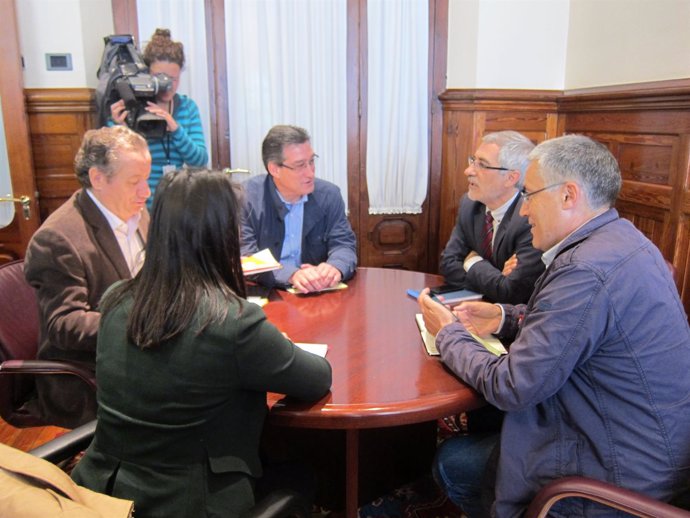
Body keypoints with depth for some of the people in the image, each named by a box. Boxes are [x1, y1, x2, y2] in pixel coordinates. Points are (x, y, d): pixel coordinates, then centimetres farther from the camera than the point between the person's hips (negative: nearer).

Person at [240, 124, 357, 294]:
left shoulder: (329, 195, 0)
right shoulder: (246, 197, -10)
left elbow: (343, 244, -1)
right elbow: (245, 258, -15)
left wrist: (335, 267, -25)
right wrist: (291, 274, -31)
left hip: (316, 294, 2)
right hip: (264, 294, -1)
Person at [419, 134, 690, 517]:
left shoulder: (586, 270, -30)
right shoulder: (621, 239, 2)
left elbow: (510, 388, -24)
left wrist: (449, 333, -8)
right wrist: (506, 318, 5)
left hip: (623, 470, -9)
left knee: (452, 463, -2)